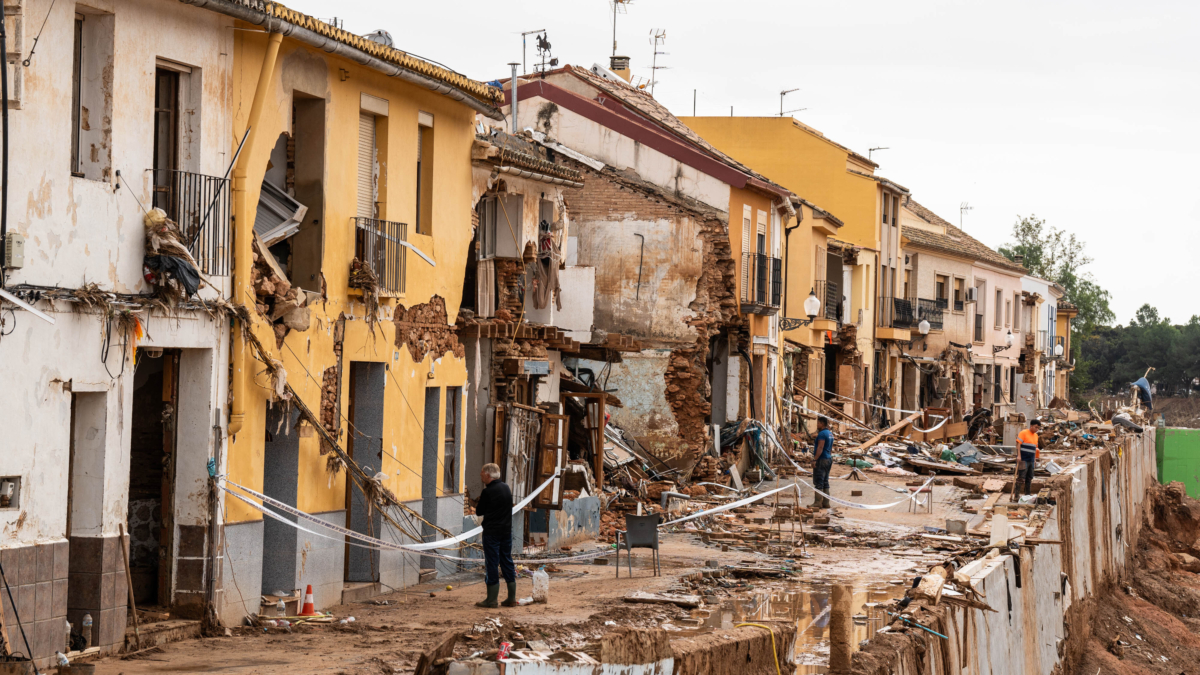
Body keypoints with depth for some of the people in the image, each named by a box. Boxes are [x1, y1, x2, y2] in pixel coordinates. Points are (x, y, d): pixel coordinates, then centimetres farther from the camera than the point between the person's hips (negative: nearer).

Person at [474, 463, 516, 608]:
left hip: (492, 532, -7)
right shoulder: (506, 488, 8)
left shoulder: (487, 492, -14)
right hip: (507, 530, 7)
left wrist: (477, 505, 14)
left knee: (491, 564, -2)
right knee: (507, 562, 11)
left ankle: (492, 600, 0)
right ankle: (512, 598, 12)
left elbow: (479, 512, -7)